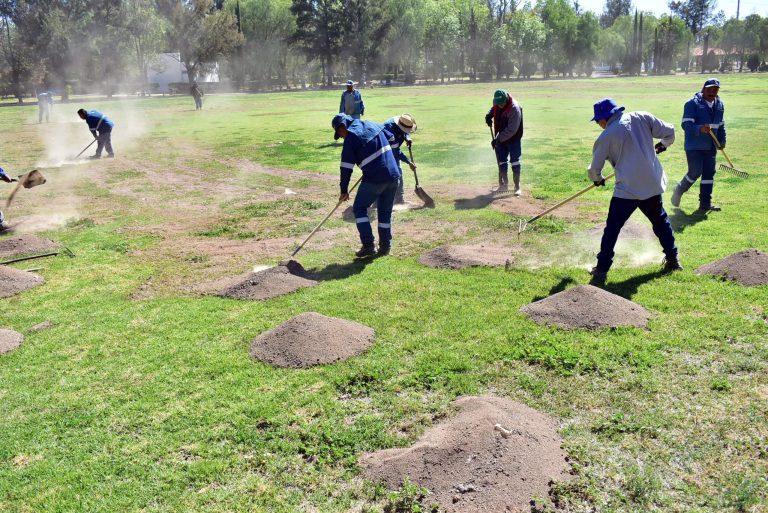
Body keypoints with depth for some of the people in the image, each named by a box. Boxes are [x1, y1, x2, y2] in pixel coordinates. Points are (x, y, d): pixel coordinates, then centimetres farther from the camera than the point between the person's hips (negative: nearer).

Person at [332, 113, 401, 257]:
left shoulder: (351, 137, -7)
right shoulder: (373, 125, 11)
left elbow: (346, 167, -6)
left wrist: (344, 190, 1)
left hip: (374, 179, -6)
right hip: (393, 175, 7)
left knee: (359, 208, 10)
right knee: (385, 211, 17)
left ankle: (368, 245, 3)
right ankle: (385, 247, 20)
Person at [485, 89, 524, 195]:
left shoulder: (515, 109, -29)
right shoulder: (497, 103, -8)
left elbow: (511, 130, -29)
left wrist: (498, 139, -26)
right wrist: (489, 115, -3)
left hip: (513, 139, -7)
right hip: (501, 138, 7)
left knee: (515, 161, -4)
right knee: (501, 161, 11)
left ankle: (517, 187, 3)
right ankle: (504, 185, 23)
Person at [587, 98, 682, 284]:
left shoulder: (606, 136, -6)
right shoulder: (642, 117, 3)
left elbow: (595, 168, 0)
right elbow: (669, 132, 6)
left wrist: (598, 179, 22)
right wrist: (663, 145, 28)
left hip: (627, 190, -5)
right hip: (653, 185, 5)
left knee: (612, 228, 4)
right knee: (661, 221, 24)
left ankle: (601, 269, 4)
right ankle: (672, 260, 32)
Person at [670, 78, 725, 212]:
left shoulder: (719, 105, 10)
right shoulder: (692, 104, -12)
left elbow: (721, 125, 22)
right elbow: (686, 125, -20)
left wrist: (722, 140, 15)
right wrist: (700, 129, -36)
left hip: (711, 146, 7)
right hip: (694, 145, -7)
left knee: (709, 173, 5)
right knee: (695, 172, -12)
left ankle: (705, 203, 11)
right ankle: (678, 191, 15)